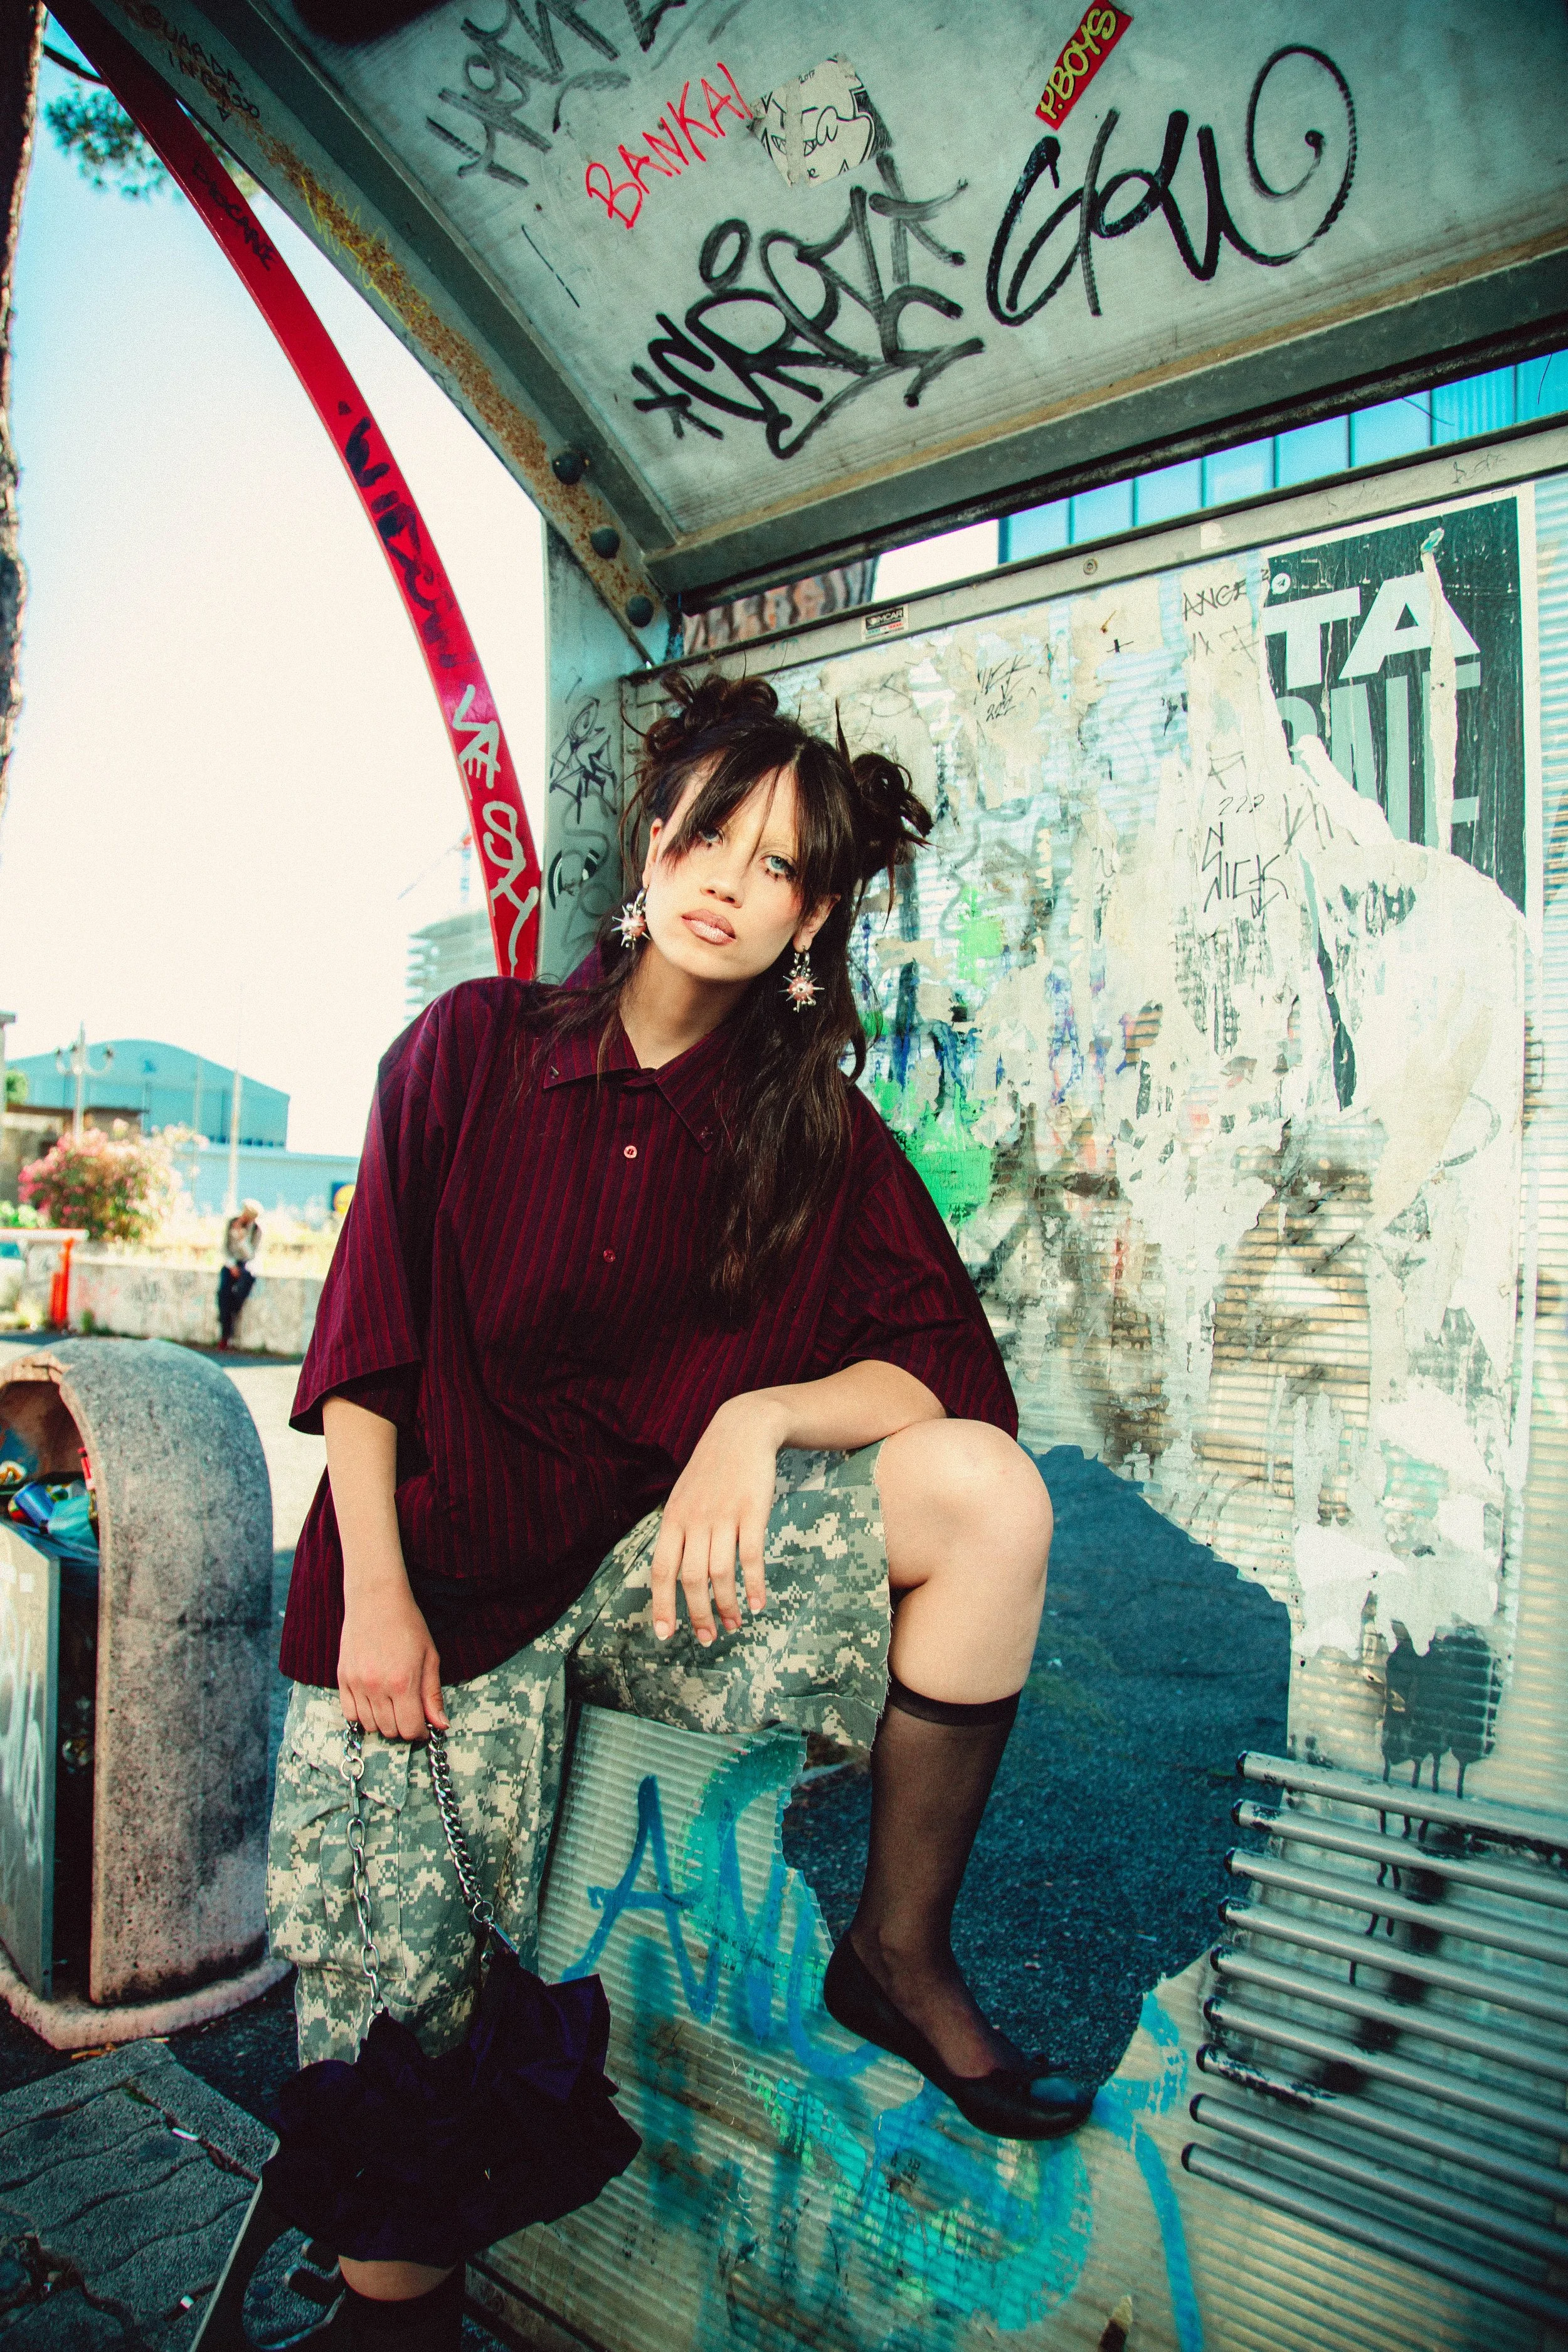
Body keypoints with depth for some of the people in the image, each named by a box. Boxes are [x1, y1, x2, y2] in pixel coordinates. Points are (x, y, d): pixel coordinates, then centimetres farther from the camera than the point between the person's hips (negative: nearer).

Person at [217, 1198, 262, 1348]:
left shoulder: (256, 1229, -7)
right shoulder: (232, 1223, 0)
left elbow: (251, 1254, -13)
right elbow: (225, 1249, 3)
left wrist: (242, 1238, -24)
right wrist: (232, 1266, -11)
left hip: (248, 1265, -2)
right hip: (231, 1263, 2)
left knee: (240, 1290, -34)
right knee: (224, 1291, -26)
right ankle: (225, 1334, -24)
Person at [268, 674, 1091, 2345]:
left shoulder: (818, 1130, 1)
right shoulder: (471, 1048, -1)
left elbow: (955, 1372, -4)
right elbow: (363, 1347, -1)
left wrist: (759, 1417, -22)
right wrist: (373, 1591, -10)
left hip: (665, 1553, 1)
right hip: (445, 1565, 0)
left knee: (987, 1494, -20)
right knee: (387, 1984, -12)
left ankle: (898, 1961, -1)